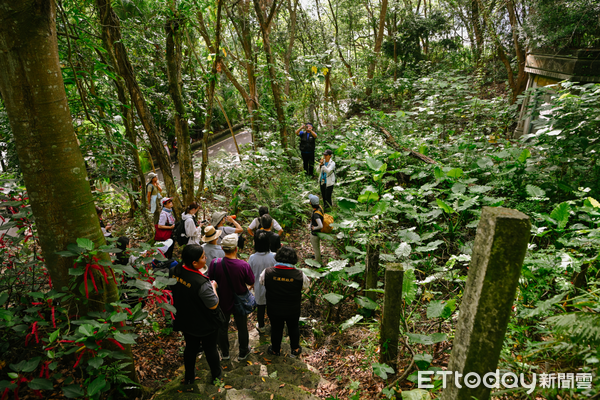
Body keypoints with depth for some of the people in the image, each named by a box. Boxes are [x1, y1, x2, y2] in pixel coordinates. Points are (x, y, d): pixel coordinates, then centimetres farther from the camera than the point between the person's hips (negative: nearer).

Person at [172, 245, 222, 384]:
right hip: (206, 324, -5)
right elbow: (213, 305, -26)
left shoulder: (177, 271, -16)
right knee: (210, 349, 20)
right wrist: (213, 286, -12)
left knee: (190, 348, 26)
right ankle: (216, 375, 44)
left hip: (186, 321, 6)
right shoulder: (202, 283, -38)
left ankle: (189, 377, 47)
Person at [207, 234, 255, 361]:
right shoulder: (243, 265, -29)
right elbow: (251, 283, -13)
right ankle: (243, 353, 42)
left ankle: (224, 353, 44)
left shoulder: (215, 263, -24)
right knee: (242, 328, 22)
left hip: (222, 302, 1)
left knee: (222, 328, 25)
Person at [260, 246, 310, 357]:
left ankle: (275, 350, 44)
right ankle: (295, 350, 44)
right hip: (293, 310, 0)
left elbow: (261, 280, -1)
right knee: (293, 328, 24)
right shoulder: (299, 275, -23)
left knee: (276, 328, 23)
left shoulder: (267, 272, -22)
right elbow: (306, 284, -3)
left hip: (274, 309, 0)